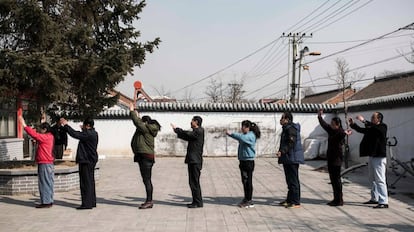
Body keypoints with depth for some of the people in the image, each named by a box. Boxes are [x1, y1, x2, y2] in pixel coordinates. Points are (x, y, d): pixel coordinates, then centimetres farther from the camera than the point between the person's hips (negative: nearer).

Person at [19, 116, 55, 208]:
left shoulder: (45, 137, -14)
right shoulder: (48, 137, 15)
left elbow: (34, 134, -21)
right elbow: (36, 135, 16)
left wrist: (24, 125, -17)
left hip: (45, 164, -10)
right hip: (47, 164, 10)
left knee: (45, 183, -6)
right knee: (47, 183, 12)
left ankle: (46, 202, -3)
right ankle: (49, 201, 17)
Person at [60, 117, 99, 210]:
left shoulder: (88, 134, -18)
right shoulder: (93, 133, 12)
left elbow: (75, 134, -22)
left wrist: (66, 125, -13)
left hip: (86, 161, -10)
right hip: (91, 160, 10)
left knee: (86, 182, -7)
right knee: (90, 182, 15)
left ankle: (87, 203, -4)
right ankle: (92, 202, 21)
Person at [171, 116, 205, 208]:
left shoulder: (199, 132, -12)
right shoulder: (196, 132, 18)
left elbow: (187, 134, -17)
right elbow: (187, 137, 18)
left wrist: (177, 129, -5)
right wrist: (178, 131, 10)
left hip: (195, 161, -10)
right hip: (192, 160, 10)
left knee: (194, 182, -6)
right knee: (193, 182, 13)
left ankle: (198, 202, 0)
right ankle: (196, 201, 19)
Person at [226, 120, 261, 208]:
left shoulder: (251, 136, -14)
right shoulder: (245, 135, 16)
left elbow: (241, 137, -30)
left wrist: (231, 134, -27)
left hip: (249, 161, -9)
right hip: (243, 160, 9)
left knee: (248, 181, -4)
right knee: (244, 181, 14)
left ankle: (249, 201, 2)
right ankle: (246, 199, 23)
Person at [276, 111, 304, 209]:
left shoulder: (291, 129, -16)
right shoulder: (286, 128, 18)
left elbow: (291, 143, -26)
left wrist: (282, 151, -33)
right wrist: (281, 152, 29)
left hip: (292, 158, -11)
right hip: (287, 159, 11)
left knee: (293, 180, -7)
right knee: (289, 180, 16)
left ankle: (296, 202, -3)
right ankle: (289, 200, 25)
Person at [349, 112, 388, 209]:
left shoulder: (383, 127, -9)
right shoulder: (371, 128, 14)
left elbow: (374, 127, -29)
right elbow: (361, 130, 18)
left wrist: (364, 121, -34)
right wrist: (352, 124, 4)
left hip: (379, 157, -9)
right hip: (372, 156, 9)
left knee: (380, 180, -10)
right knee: (372, 179, 15)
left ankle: (384, 202, -9)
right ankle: (374, 199, 25)